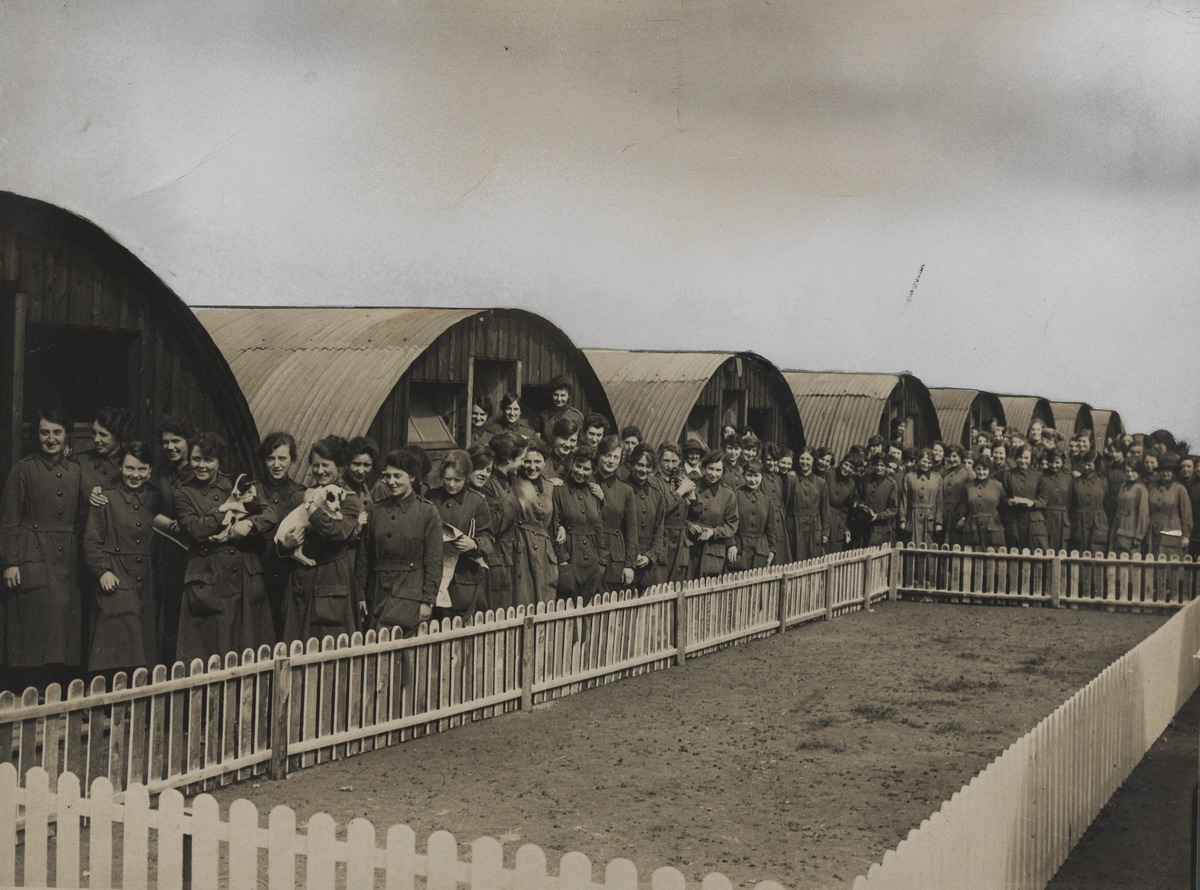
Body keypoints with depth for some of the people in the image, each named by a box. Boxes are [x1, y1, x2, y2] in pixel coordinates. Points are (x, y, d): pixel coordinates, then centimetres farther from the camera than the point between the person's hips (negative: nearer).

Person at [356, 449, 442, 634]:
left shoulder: (427, 511, -2)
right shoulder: (376, 509, 9)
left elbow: (434, 562, -2)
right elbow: (363, 556, 12)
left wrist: (428, 601, -6)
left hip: (410, 593, -4)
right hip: (378, 590, 4)